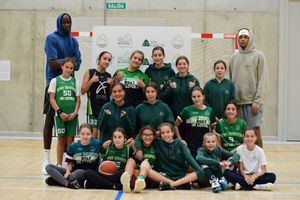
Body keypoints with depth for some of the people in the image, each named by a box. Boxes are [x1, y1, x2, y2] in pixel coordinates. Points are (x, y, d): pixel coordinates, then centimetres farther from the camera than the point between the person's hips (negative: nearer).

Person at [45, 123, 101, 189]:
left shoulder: (97, 144, -7)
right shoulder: (73, 146, 0)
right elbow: (70, 163, 6)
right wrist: (67, 172, -13)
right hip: (74, 172, 4)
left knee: (80, 172, -40)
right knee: (49, 167, -11)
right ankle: (67, 183, -31)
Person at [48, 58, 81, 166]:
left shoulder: (75, 81, 8)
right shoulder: (55, 80, 1)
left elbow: (78, 100, 8)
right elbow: (52, 99, -2)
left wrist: (75, 112, -6)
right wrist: (60, 112, -11)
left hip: (72, 115, 2)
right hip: (60, 115, -2)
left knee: (70, 139, 2)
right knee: (61, 139, 1)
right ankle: (59, 164, 8)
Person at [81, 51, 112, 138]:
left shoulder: (108, 76, 11)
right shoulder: (90, 72, 0)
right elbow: (83, 91, -2)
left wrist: (111, 85, 0)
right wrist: (92, 81, -13)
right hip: (93, 107, -4)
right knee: (94, 132, -6)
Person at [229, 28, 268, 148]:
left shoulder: (258, 56, -1)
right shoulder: (234, 57, 11)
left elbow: (263, 81, -6)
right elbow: (231, 80, 13)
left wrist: (257, 102, -13)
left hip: (253, 102, -4)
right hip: (237, 102, 4)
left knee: (255, 131, -4)